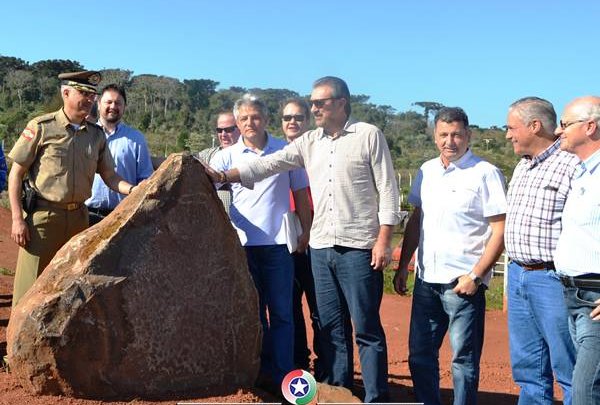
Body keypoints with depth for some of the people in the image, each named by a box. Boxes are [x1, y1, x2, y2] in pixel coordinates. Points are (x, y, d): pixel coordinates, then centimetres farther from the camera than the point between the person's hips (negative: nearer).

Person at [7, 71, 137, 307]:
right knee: (30, 286, -3)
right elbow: (16, 174, -3)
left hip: (78, 216, 5)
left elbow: (110, 177, 10)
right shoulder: (41, 127, -5)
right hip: (43, 216, -5)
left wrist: (134, 190, -11)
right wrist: (17, 218, -10)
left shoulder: (97, 135, 9)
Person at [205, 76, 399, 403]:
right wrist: (223, 176, -7)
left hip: (359, 247, -5)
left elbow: (387, 190, -4)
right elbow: (268, 165, 5)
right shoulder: (309, 142, 11)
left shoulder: (369, 136, -2)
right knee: (331, 327, 11)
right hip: (321, 247, 5)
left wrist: (383, 240, -10)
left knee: (366, 328, 0)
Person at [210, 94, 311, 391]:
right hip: (243, 244, 1)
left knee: (281, 312, 3)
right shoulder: (227, 156, 4)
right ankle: (260, 373, 21)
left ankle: (282, 376, 9)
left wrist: (306, 232, 4)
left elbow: (300, 194, 8)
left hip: (279, 244, -1)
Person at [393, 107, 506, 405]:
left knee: (464, 359, 2)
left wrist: (475, 276, -15)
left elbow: (500, 231, -10)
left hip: (463, 282, -6)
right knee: (419, 354, 14)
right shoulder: (427, 171, 11)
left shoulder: (485, 173, -8)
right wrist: (403, 267, 12)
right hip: (426, 280, 6)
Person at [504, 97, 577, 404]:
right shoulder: (522, 168, 17)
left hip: (553, 279, -8)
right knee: (527, 369, 15)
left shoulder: (572, 165, -11)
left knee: (570, 372, -1)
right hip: (518, 276, 9)